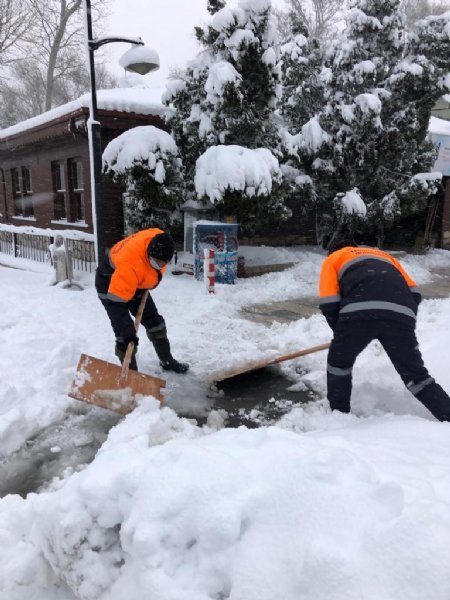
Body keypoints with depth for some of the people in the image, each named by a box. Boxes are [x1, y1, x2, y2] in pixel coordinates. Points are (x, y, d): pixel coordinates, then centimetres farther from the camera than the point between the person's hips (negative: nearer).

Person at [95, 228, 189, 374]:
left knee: (155, 322, 11)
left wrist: (151, 281, 7)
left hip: (136, 283, 7)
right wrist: (127, 335, -42)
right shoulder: (129, 264, -43)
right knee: (125, 332, -15)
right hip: (110, 285, -7)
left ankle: (167, 361, 29)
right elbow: (116, 300, -40)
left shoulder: (159, 240, -23)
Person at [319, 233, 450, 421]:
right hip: (402, 312, 3)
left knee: (338, 363, 23)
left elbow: (329, 304, 14)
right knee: (416, 375, 19)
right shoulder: (383, 255, 41)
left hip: (359, 311, -3)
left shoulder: (332, 259, 29)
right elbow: (414, 294, 27)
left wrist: (342, 333, 28)